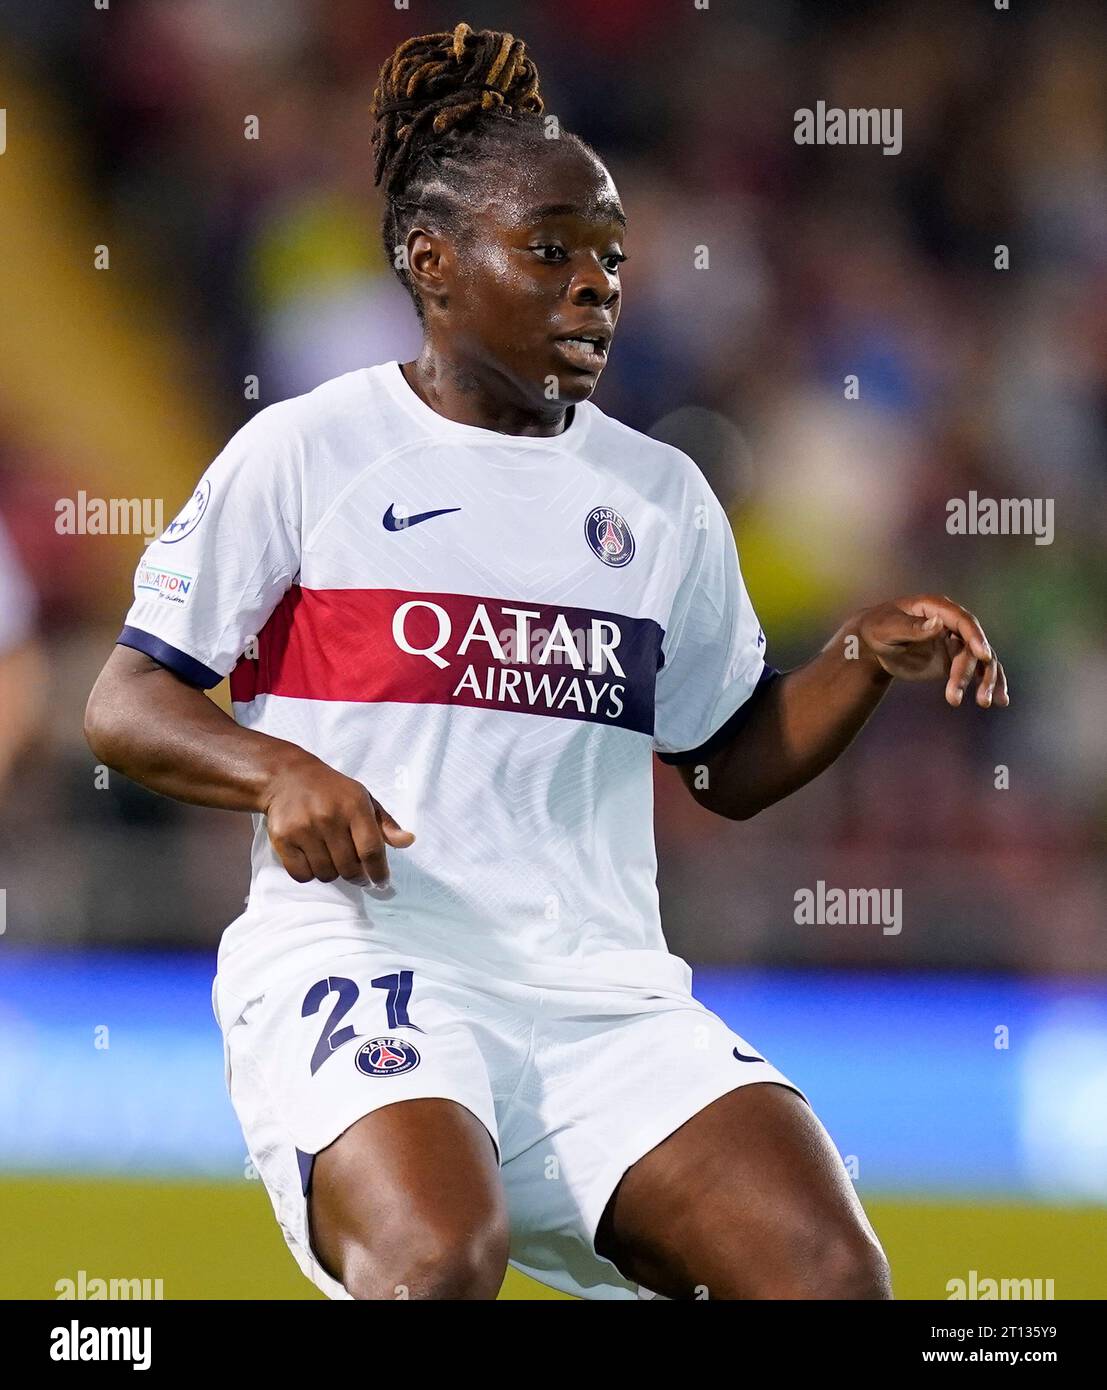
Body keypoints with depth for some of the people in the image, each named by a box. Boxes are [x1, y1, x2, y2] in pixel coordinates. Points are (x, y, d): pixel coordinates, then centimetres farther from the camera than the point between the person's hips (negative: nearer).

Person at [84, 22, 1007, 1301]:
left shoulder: (661, 493, 17)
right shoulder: (303, 451, 3)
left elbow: (732, 765, 25)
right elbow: (124, 705, 2)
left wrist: (865, 661, 6)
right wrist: (280, 772, -17)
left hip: (604, 997, 4)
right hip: (359, 968, -4)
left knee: (831, 1273, -17)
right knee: (440, 1259, -34)